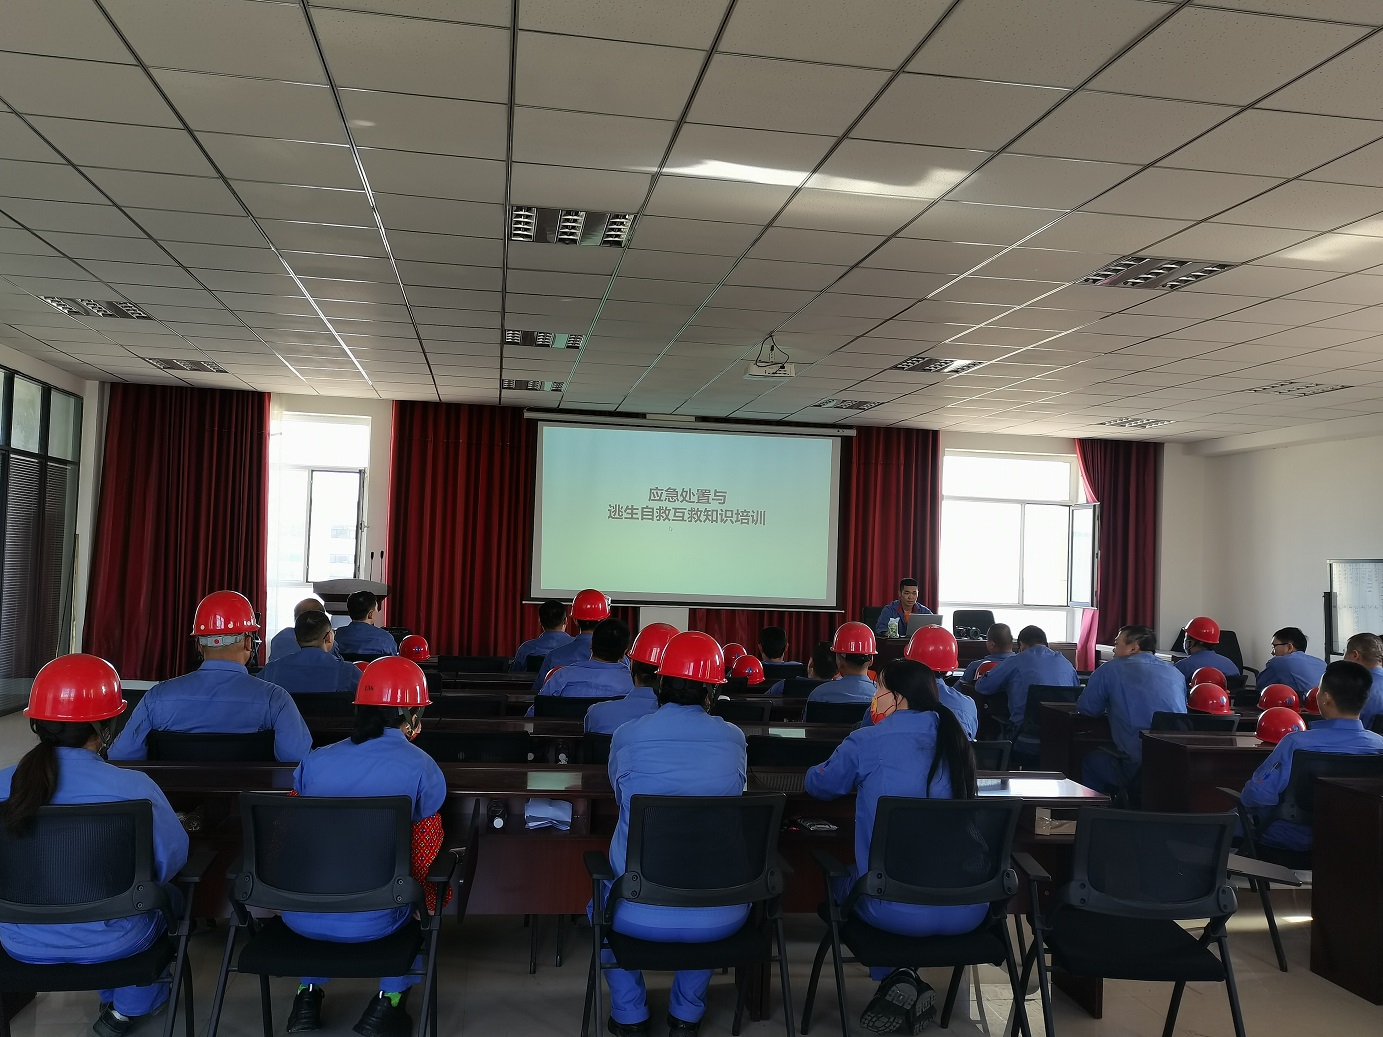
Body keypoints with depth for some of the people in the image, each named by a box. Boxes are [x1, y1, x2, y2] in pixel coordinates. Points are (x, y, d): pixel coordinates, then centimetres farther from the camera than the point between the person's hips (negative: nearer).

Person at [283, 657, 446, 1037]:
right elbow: (424, 858, -1)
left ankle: (308, 995, 35)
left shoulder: (314, 761, 1)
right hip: (370, 922, -3)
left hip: (299, 916, 3)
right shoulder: (421, 768, -9)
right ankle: (388, 1000, 25)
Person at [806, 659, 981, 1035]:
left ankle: (897, 978, 11)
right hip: (967, 910, 4)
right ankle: (905, 986, 23)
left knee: (841, 881, 27)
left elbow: (819, 785, 13)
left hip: (896, 911, -4)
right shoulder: (955, 739, 9)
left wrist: (860, 776, 36)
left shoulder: (867, 742, -5)